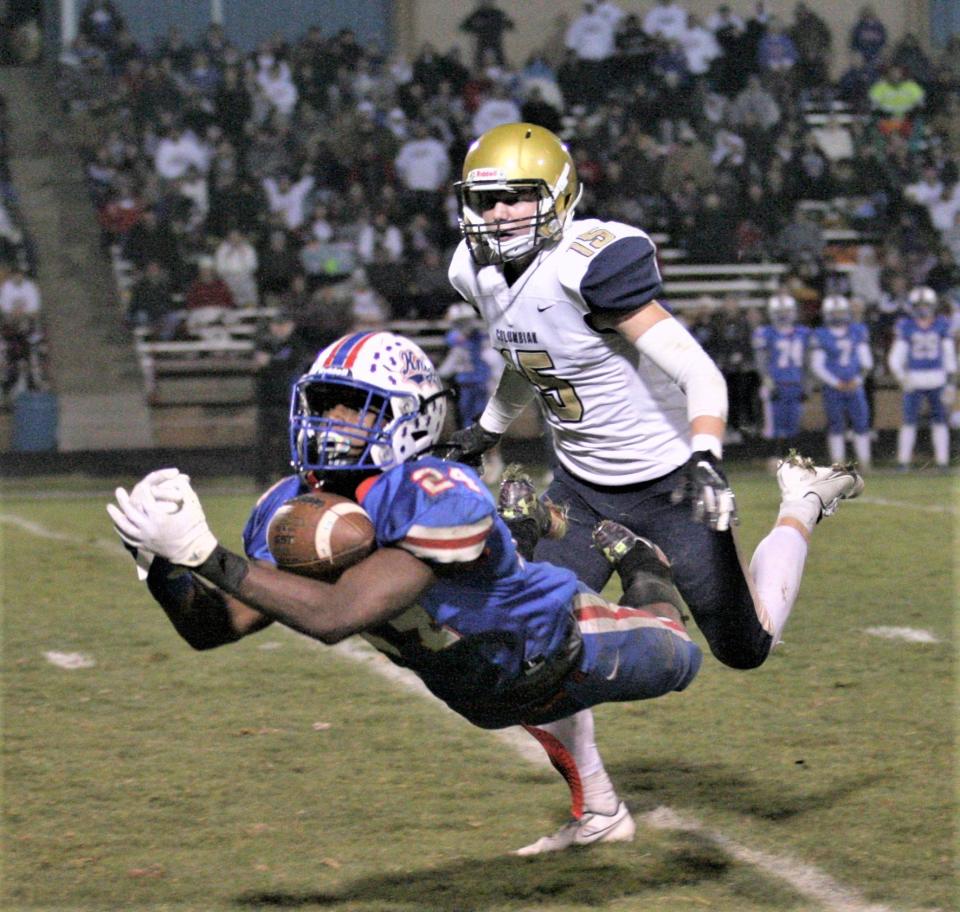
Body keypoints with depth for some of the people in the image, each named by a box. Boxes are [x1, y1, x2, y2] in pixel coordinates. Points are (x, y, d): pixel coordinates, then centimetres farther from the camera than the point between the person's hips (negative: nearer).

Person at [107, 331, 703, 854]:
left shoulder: (436, 497, -46)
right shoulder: (292, 508, -23)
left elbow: (336, 616, -54)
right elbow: (216, 627, -23)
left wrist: (205, 554, -58)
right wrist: (163, 567, -43)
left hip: (567, 640, -4)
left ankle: (644, 569, 53)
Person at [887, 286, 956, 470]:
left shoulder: (942, 325, 1)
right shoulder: (905, 327, -3)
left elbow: (949, 356, 5)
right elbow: (896, 357, -4)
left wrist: (951, 383, 1)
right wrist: (901, 378, -20)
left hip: (937, 381, 1)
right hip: (913, 381, -1)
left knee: (940, 421, 2)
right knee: (909, 422, -3)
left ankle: (942, 461, 7)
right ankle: (903, 461, 4)